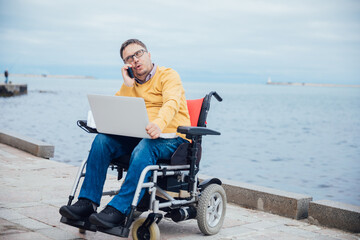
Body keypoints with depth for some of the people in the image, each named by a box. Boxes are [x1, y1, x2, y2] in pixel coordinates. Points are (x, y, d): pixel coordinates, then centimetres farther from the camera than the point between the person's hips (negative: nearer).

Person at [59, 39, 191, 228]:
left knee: (143, 148, -37)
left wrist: (159, 124, -40)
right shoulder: (131, 83, 20)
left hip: (171, 138, -5)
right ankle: (87, 202, -21)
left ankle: (118, 210, -41)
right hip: (139, 135, 6)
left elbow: (172, 102, -19)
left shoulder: (168, 75, 2)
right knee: (102, 140, -18)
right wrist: (128, 84, -2)